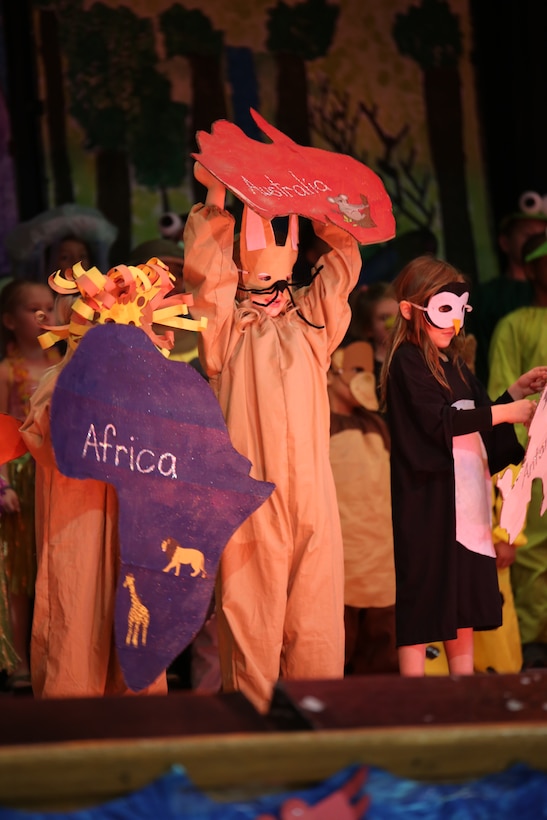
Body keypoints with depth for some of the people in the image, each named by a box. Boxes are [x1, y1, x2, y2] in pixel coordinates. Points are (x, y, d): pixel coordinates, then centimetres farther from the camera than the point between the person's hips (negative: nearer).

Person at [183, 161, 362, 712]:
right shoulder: (227, 323, 12)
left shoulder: (312, 318, 19)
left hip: (311, 495, 2)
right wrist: (216, 195, -6)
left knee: (315, 621, -1)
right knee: (250, 612, -4)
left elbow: (345, 258, 12)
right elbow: (204, 269, -4)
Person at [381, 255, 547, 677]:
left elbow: (479, 424, 21)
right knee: (421, 609, -5)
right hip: (426, 504, -8)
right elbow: (437, 421, -21)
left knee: (465, 607, 10)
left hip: (464, 504, 9)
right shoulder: (406, 362, -9)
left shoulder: (454, 365, 17)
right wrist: (505, 412, -19)